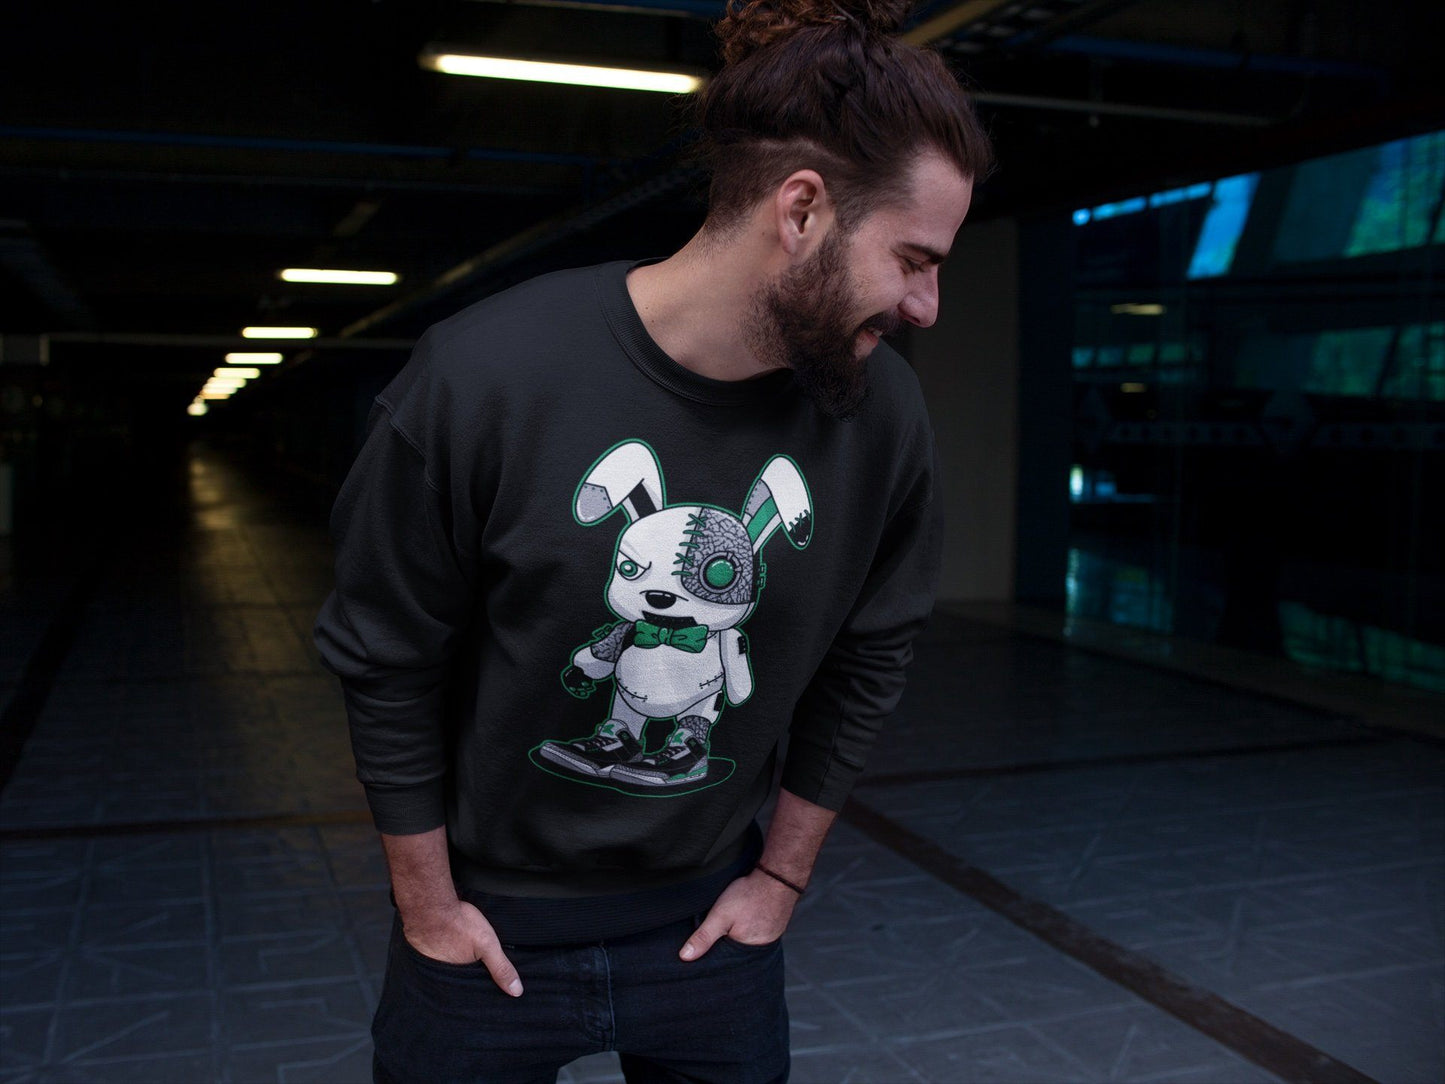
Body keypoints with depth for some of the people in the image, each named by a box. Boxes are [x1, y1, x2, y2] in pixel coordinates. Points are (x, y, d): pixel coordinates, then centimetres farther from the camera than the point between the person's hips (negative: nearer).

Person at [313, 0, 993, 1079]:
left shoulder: (886, 414, -13)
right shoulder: (482, 376, -23)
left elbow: (869, 661, 2)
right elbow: (387, 665, -11)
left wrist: (784, 875, 7)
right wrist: (426, 906, -3)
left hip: (713, 917, 3)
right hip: (488, 923, -2)